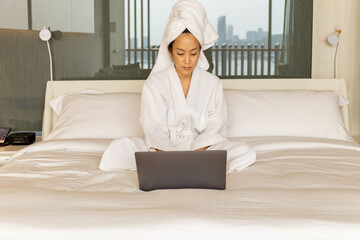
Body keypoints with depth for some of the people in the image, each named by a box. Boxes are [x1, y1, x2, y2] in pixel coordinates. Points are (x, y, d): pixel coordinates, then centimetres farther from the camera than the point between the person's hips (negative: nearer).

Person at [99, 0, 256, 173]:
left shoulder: (212, 83, 2)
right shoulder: (154, 83, -2)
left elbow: (215, 127, -4)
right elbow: (154, 128, -10)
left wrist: (197, 152, -23)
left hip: (202, 147, 1)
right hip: (164, 148, 0)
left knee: (246, 153, -26)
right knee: (117, 150, -28)